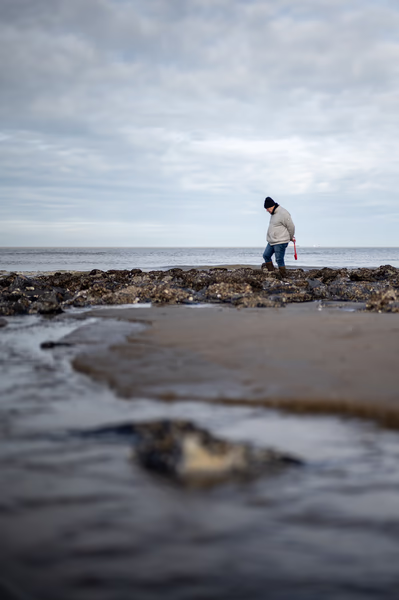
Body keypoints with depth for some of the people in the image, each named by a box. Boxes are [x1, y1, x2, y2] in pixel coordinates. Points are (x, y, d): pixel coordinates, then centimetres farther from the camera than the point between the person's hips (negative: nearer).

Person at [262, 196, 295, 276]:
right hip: (271, 242, 9)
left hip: (280, 242, -9)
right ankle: (271, 271, 23)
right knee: (266, 255, 11)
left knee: (279, 260, -5)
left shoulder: (282, 213, -17)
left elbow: (291, 227, -12)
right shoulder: (273, 213, 13)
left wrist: (291, 238, 3)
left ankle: (283, 276, 4)